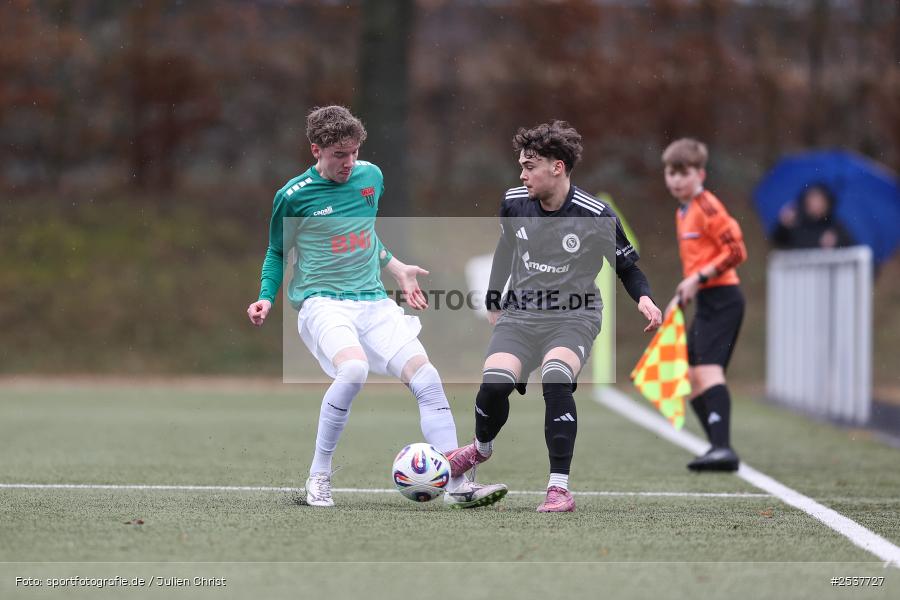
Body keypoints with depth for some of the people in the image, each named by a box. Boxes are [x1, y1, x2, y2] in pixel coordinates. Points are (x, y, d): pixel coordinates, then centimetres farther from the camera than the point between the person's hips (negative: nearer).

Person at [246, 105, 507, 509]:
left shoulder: (371, 176, 8)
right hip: (322, 302, -5)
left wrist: (397, 269, 25)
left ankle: (457, 486, -7)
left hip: (373, 301, 5)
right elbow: (277, 252, 10)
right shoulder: (293, 196, -5)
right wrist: (266, 298, -2)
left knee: (426, 377, -10)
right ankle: (318, 477, -18)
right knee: (354, 369, -33)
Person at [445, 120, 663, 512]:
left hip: (574, 318, -3)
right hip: (520, 315, 3)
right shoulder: (513, 203, -2)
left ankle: (559, 488, -28)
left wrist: (643, 298, -17)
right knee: (493, 384, -21)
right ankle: (481, 448, 15)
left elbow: (626, 265, 2)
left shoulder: (596, 217, -12)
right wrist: (493, 301, 25)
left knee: (555, 380, -33)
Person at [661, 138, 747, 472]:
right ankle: (719, 451, 16)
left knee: (708, 369, -22)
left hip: (721, 299, -10)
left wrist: (699, 278, -21)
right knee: (690, 378, 11)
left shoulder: (707, 208, -12)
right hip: (705, 301, 10)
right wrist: (682, 297, 19)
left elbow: (736, 251, -19)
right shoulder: (682, 213, 17)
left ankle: (723, 448, -31)